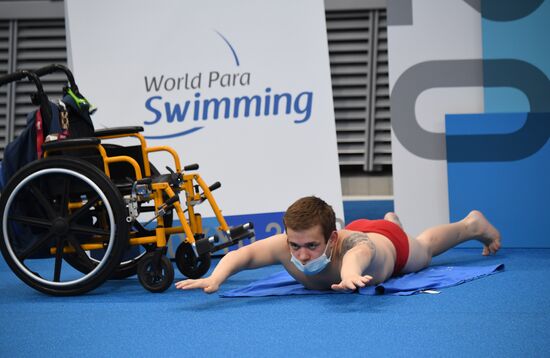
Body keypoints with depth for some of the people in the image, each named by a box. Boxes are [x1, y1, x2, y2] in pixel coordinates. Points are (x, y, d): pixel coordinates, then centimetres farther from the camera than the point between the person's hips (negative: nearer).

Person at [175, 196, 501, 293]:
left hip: (388, 243, -3)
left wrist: (349, 272, -102)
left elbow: (361, 251, -78)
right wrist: (215, 278, -85)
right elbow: (242, 254, -63)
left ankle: (473, 223, 63)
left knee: (424, 248, 32)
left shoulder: (348, 244, -53)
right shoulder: (286, 245, -46)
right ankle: (391, 219, 74)